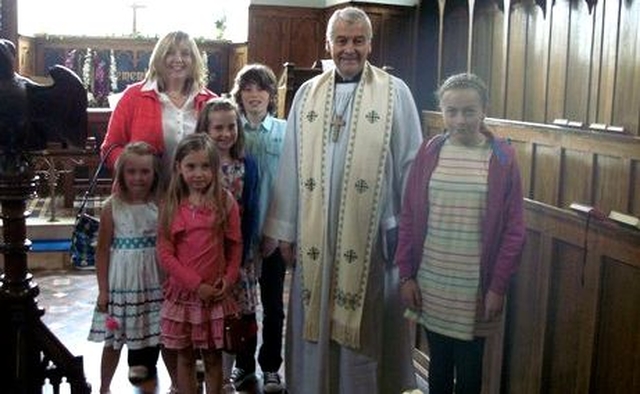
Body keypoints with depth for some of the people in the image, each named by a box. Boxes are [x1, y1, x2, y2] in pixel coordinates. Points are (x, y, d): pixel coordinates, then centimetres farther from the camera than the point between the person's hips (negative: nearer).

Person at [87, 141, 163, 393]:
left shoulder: (160, 206, -2)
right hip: (121, 283, -1)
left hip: (153, 283, 1)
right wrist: (103, 290, -4)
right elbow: (102, 250, -3)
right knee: (114, 340, 10)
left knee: (156, 334, 10)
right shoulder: (112, 207, -6)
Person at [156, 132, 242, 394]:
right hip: (182, 292, 1)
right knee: (184, 356, 12)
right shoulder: (171, 205, -2)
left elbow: (235, 245, 1)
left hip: (215, 293, -1)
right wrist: (196, 284, -12)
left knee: (213, 356, 10)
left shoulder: (225, 202, -4)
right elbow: (165, 253, -6)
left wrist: (228, 279, -13)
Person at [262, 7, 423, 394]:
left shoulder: (395, 92, 0)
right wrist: (285, 229, 6)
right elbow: (291, 165, 8)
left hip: (372, 232, -2)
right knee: (314, 323, 11)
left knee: (366, 327, 7)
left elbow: (410, 164, 0)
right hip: (315, 234, 3)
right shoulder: (307, 94, 8)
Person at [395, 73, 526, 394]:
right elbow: (408, 218, 3)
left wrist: (498, 286, -8)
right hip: (430, 283, 2)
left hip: (476, 286, -2)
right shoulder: (429, 152, 0)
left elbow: (513, 230, -5)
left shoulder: (502, 158, -6)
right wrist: (406, 275, 0)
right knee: (438, 364, 17)